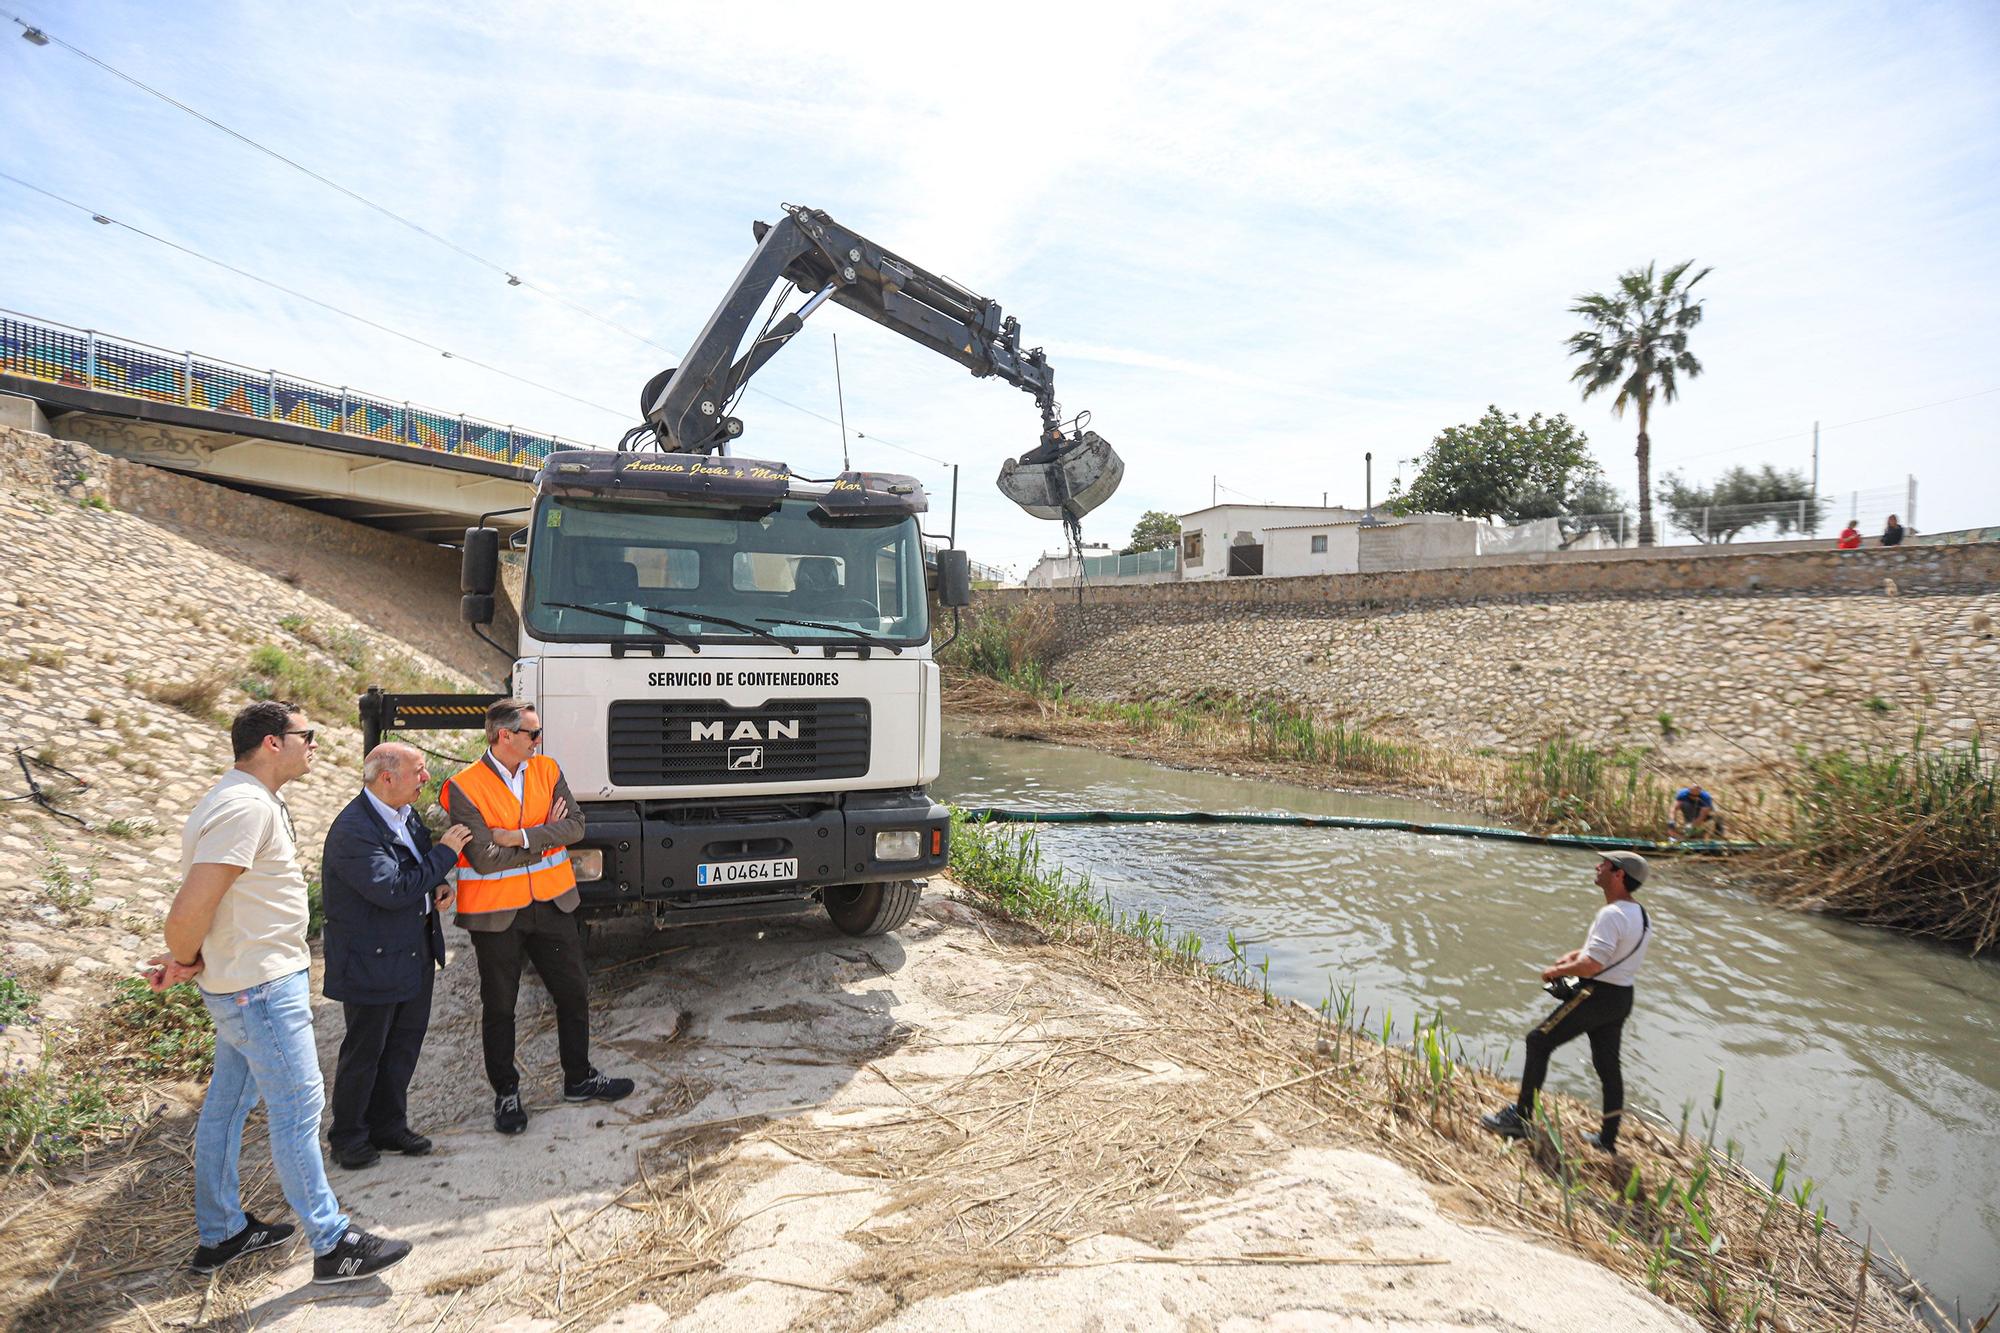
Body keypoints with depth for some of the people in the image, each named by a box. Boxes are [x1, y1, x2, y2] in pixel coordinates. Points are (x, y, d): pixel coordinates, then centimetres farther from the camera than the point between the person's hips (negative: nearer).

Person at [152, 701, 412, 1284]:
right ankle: (332, 1245, 8)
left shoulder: (252, 801, 11)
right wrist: (188, 961, -10)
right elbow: (189, 911, -28)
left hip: (249, 984, 10)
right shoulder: (247, 807, -23)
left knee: (227, 1103, 19)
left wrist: (187, 957, 4)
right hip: (263, 989, -10)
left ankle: (220, 1234, 34)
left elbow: (195, 909, 16)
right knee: (298, 1107, -2)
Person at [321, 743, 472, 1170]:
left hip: (416, 953, 8)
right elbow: (391, 890, -30)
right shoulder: (353, 831, -25)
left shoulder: (405, 814, 4)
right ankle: (348, 1136, 27)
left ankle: (388, 1123, 34)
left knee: (405, 1042, 18)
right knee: (365, 1051, 8)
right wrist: (446, 854, -23)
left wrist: (439, 885, -2)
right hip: (372, 961, -8)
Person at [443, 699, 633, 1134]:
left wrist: (521, 837, -21)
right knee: (499, 1007, 11)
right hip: (496, 914, -4)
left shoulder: (546, 770, 0)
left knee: (573, 992, 13)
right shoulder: (463, 788, -15)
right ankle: (506, 1093, 30)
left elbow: (575, 824, -10)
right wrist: (547, 835, -12)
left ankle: (579, 1079, 32)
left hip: (552, 903, 4)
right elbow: (484, 857, -21)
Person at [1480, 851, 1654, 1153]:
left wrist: (1556, 971, -11)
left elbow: (1591, 966, -27)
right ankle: (1608, 1137, 27)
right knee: (1608, 1063, 18)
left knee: (1539, 1041, -2)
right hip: (1622, 997, 9)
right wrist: (1571, 957, 8)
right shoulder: (1640, 915, 9)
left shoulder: (1612, 914, -23)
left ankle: (1521, 1117, 1)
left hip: (1597, 995, -9)